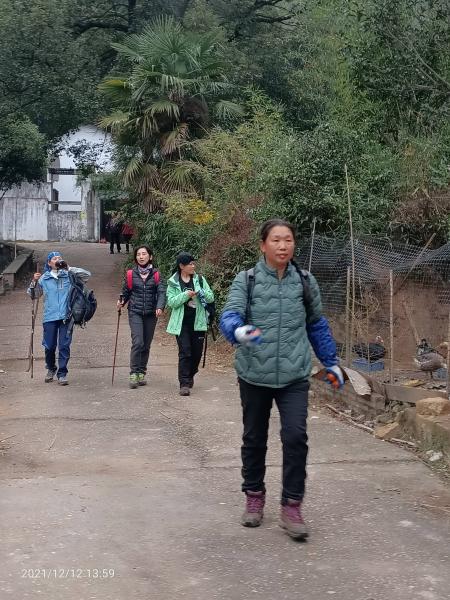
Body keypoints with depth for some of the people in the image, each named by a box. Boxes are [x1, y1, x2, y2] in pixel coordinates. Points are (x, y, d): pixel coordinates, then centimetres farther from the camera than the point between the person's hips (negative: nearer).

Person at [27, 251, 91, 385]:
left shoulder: (69, 275, 6)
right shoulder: (44, 278, 8)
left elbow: (87, 275, -4)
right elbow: (33, 295, 15)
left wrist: (69, 268, -9)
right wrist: (34, 282, -3)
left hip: (66, 317, -1)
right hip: (50, 317, 1)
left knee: (64, 346, -2)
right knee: (49, 346, 4)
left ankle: (62, 374, 8)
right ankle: (51, 369, 29)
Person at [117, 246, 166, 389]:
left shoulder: (156, 274, 3)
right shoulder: (131, 274, 4)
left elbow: (162, 292, -7)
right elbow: (126, 291, 15)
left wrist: (160, 307, -24)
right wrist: (121, 302, -5)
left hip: (151, 313, 1)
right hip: (135, 312, -1)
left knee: (146, 345, 7)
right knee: (137, 342, -16)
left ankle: (142, 373, 19)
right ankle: (134, 374, -13)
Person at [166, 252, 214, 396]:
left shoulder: (200, 279, 6)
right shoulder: (173, 282, 0)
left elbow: (211, 298, 3)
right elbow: (171, 302, -8)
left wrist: (202, 293, -17)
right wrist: (186, 295, -21)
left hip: (198, 322, 3)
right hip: (182, 323, -3)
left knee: (197, 352, 9)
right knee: (185, 352, -9)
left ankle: (190, 376, 32)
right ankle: (184, 384, -7)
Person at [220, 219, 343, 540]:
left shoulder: (305, 282, 4)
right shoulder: (246, 280, -3)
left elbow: (317, 325, 15)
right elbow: (230, 315, -16)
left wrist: (331, 362, 17)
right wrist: (238, 330, -39)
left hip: (294, 376, 1)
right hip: (255, 374, 0)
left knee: (295, 436, -12)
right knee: (254, 439, 13)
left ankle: (292, 505, 1)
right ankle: (254, 497, 31)